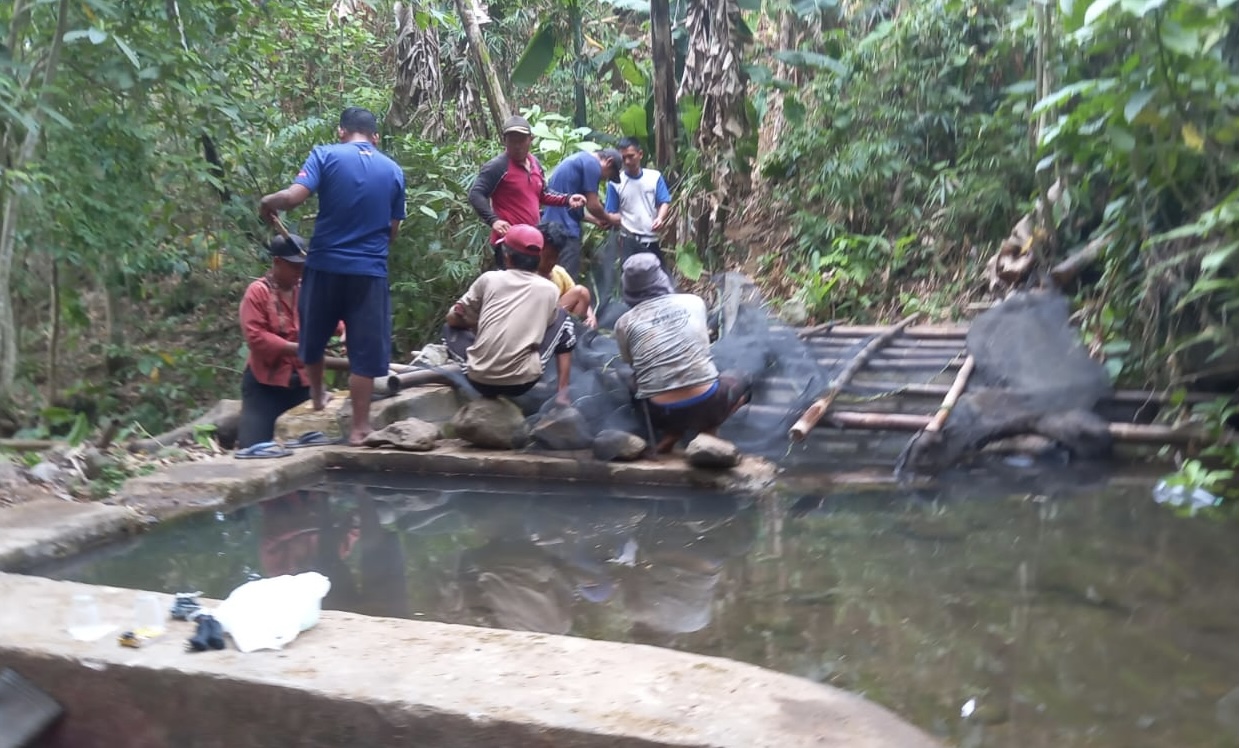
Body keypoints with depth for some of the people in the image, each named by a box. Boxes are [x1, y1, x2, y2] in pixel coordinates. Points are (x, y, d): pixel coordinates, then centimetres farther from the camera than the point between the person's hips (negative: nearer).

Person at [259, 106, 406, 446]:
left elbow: (293, 196, -14)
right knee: (365, 350, 3)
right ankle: (359, 428, 6)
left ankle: (317, 397, 42)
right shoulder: (393, 171, 7)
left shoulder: (325, 155, -1)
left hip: (325, 264, 0)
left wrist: (267, 203, 7)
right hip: (370, 270, 0)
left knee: (314, 336, 23)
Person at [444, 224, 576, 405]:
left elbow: (453, 318, 13)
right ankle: (562, 393, 16)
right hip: (523, 381, -1)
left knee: (450, 329, 31)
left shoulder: (489, 279, 2)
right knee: (563, 319, 22)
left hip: (479, 380, 1)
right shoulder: (550, 289, 3)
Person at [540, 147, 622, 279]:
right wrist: (609, 219, 11)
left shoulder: (578, 160, 23)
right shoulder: (592, 164, -6)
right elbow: (592, 205, -7)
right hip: (565, 228, -10)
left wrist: (595, 220, 24)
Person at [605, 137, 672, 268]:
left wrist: (660, 219, -21)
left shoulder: (655, 177, 3)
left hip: (653, 240, 2)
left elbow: (665, 202, 1)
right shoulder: (615, 182, -1)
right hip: (630, 241, -2)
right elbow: (611, 214, 1)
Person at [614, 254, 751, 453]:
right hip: (706, 404, 0)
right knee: (740, 382, 32)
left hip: (662, 414, 0)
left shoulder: (625, 323, 1)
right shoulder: (694, 302, 6)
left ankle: (671, 436, 12)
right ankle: (707, 433, 11)